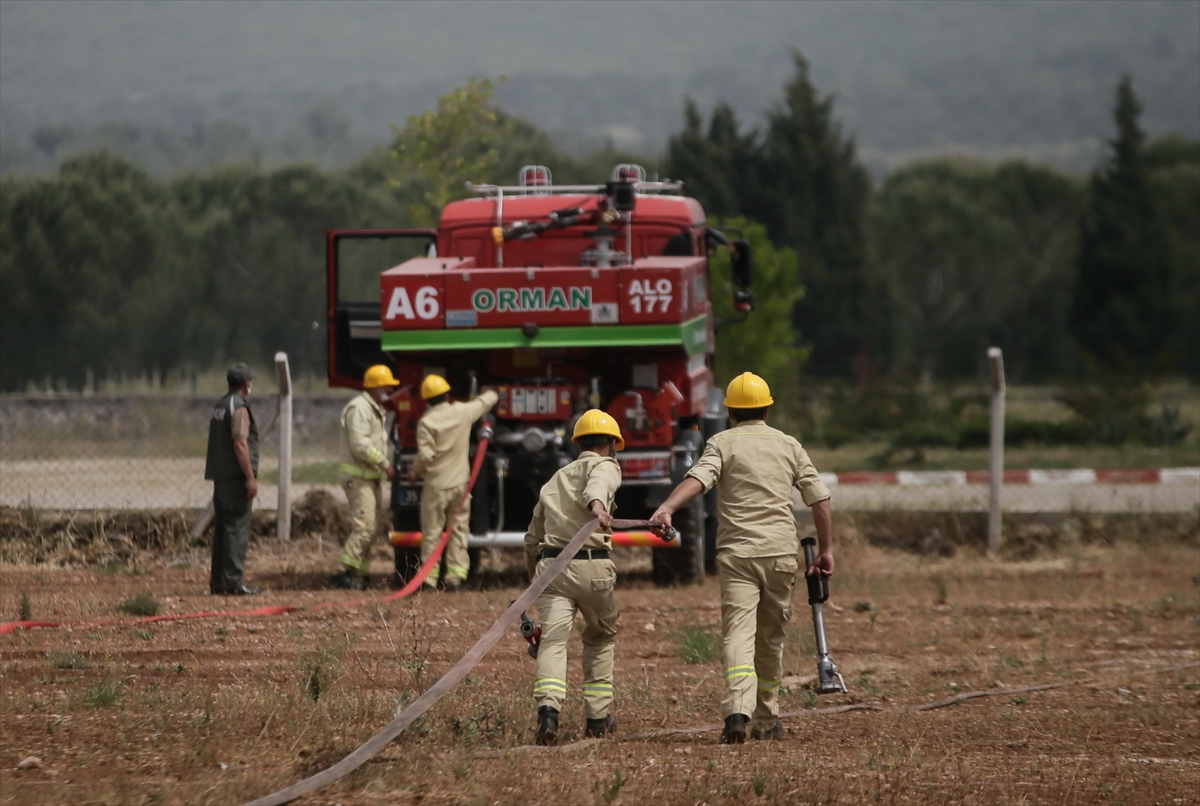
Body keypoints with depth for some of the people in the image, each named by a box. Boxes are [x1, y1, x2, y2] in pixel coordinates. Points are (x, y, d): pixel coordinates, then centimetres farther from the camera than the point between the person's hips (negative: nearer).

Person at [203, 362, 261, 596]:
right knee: (237, 527, -9)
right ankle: (234, 581, -12)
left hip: (220, 477, 9)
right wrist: (250, 478, -19)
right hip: (236, 477, -9)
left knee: (222, 528, 11)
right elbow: (240, 444, -19)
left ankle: (218, 581, 12)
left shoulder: (219, 406, 16)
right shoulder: (239, 408, -12)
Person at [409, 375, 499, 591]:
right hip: (460, 483, 3)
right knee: (458, 531, 8)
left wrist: (414, 473, 4)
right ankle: (456, 576, 4)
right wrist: (491, 394, 44)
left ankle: (429, 579, 3)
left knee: (432, 533, 3)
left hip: (436, 486, -3)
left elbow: (425, 455, -15)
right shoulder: (463, 412, 0)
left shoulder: (427, 422, -12)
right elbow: (485, 402, 21)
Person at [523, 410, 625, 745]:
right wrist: (598, 506, -40)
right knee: (601, 636, 20)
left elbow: (532, 538, 32)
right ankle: (597, 716, 21)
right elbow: (597, 484, -18)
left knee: (553, 640, -10)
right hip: (591, 567, -3)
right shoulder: (604, 466, 9)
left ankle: (548, 709, -34)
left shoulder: (556, 478, 27)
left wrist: (533, 575, 46)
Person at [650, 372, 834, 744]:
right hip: (781, 552, 3)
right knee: (771, 638, 16)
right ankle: (766, 720, 23)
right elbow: (820, 499, 10)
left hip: (737, 553, -3)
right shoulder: (789, 445, 12)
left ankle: (738, 711, -32)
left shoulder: (722, 443, 2)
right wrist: (826, 549, 18)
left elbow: (698, 477, -18)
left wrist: (667, 508, -31)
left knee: (739, 633, -11)